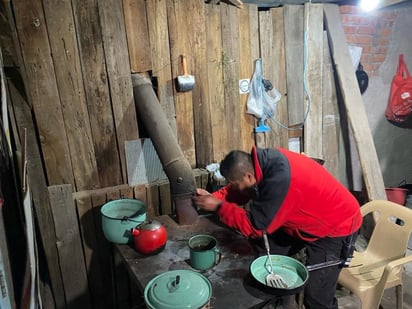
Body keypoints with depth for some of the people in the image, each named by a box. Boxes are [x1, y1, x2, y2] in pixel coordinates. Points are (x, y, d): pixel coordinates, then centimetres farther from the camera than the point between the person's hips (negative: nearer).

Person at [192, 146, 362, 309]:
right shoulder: (267, 162, -13)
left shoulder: (279, 180, -39)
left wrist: (218, 206, -22)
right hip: (308, 219, 8)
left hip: (336, 226, -8)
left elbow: (253, 226, -29)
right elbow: (237, 190, 4)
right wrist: (213, 196, -11)